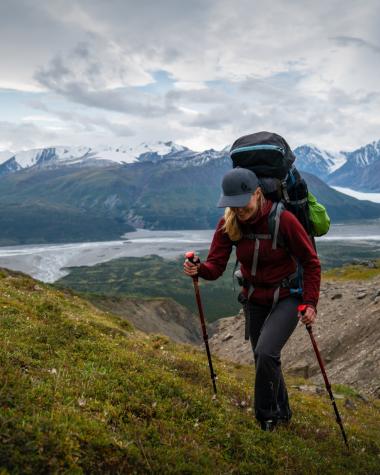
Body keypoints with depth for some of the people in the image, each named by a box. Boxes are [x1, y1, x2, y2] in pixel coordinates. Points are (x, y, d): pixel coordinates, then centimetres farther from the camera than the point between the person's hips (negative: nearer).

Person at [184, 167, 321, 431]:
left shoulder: (283, 220, -23)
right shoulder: (227, 224, -12)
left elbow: (311, 263, -13)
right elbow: (216, 266, -15)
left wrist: (311, 303, -18)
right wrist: (199, 269, -37)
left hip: (287, 298, -4)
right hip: (254, 299, 5)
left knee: (266, 353, -23)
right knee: (265, 360, 16)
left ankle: (266, 418, 4)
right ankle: (282, 413, 42)